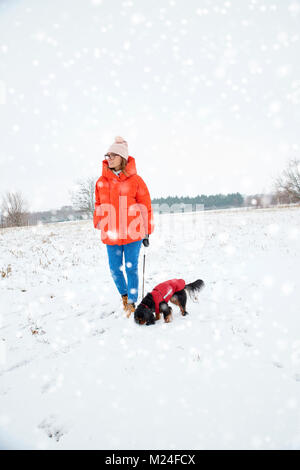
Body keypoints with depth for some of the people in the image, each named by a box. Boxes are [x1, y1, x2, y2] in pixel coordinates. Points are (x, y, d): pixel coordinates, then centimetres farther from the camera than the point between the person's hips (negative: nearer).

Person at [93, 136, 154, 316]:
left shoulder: (134, 179, -3)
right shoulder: (102, 181, 6)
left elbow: (145, 205, 1)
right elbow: (99, 206, 17)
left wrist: (147, 232, 1)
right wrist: (99, 224, 7)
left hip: (132, 233, -3)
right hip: (111, 234, 4)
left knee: (131, 268, 2)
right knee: (115, 269, 11)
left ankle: (132, 302, 17)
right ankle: (124, 295, 37)